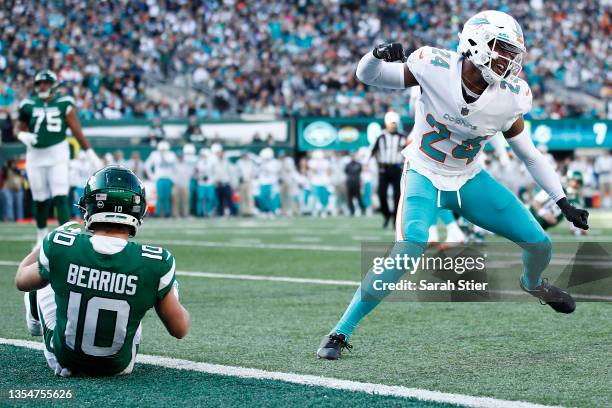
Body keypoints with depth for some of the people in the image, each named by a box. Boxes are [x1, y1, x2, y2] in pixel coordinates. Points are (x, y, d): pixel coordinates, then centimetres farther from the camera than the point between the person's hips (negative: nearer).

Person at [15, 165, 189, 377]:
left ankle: (37, 319, 58)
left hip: (63, 361, 1)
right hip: (118, 366, -1)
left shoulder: (59, 247, -21)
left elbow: (21, 281, 3)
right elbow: (180, 330, -11)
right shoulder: (154, 263, -24)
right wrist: (172, 295, 10)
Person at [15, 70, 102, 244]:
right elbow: (20, 128, 13)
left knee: (61, 197, -11)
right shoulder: (29, 105, 3)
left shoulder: (64, 104, -2)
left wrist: (91, 155, -4)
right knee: (40, 199, 10)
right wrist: (24, 136, -11)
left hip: (58, 153, -2)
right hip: (36, 155, 2)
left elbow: (77, 131, -2)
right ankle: (41, 235, 28)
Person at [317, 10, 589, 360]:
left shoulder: (509, 99, -15)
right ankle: (342, 332, -17)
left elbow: (531, 156, 0)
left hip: (470, 181, 4)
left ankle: (533, 283, 44)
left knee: (540, 244, 3)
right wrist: (379, 56, -38)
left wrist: (565, 204, 1)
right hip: (425, 177, -4)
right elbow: (367, 76, -14)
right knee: (409, 250, -29)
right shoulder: (435, 68, -23)